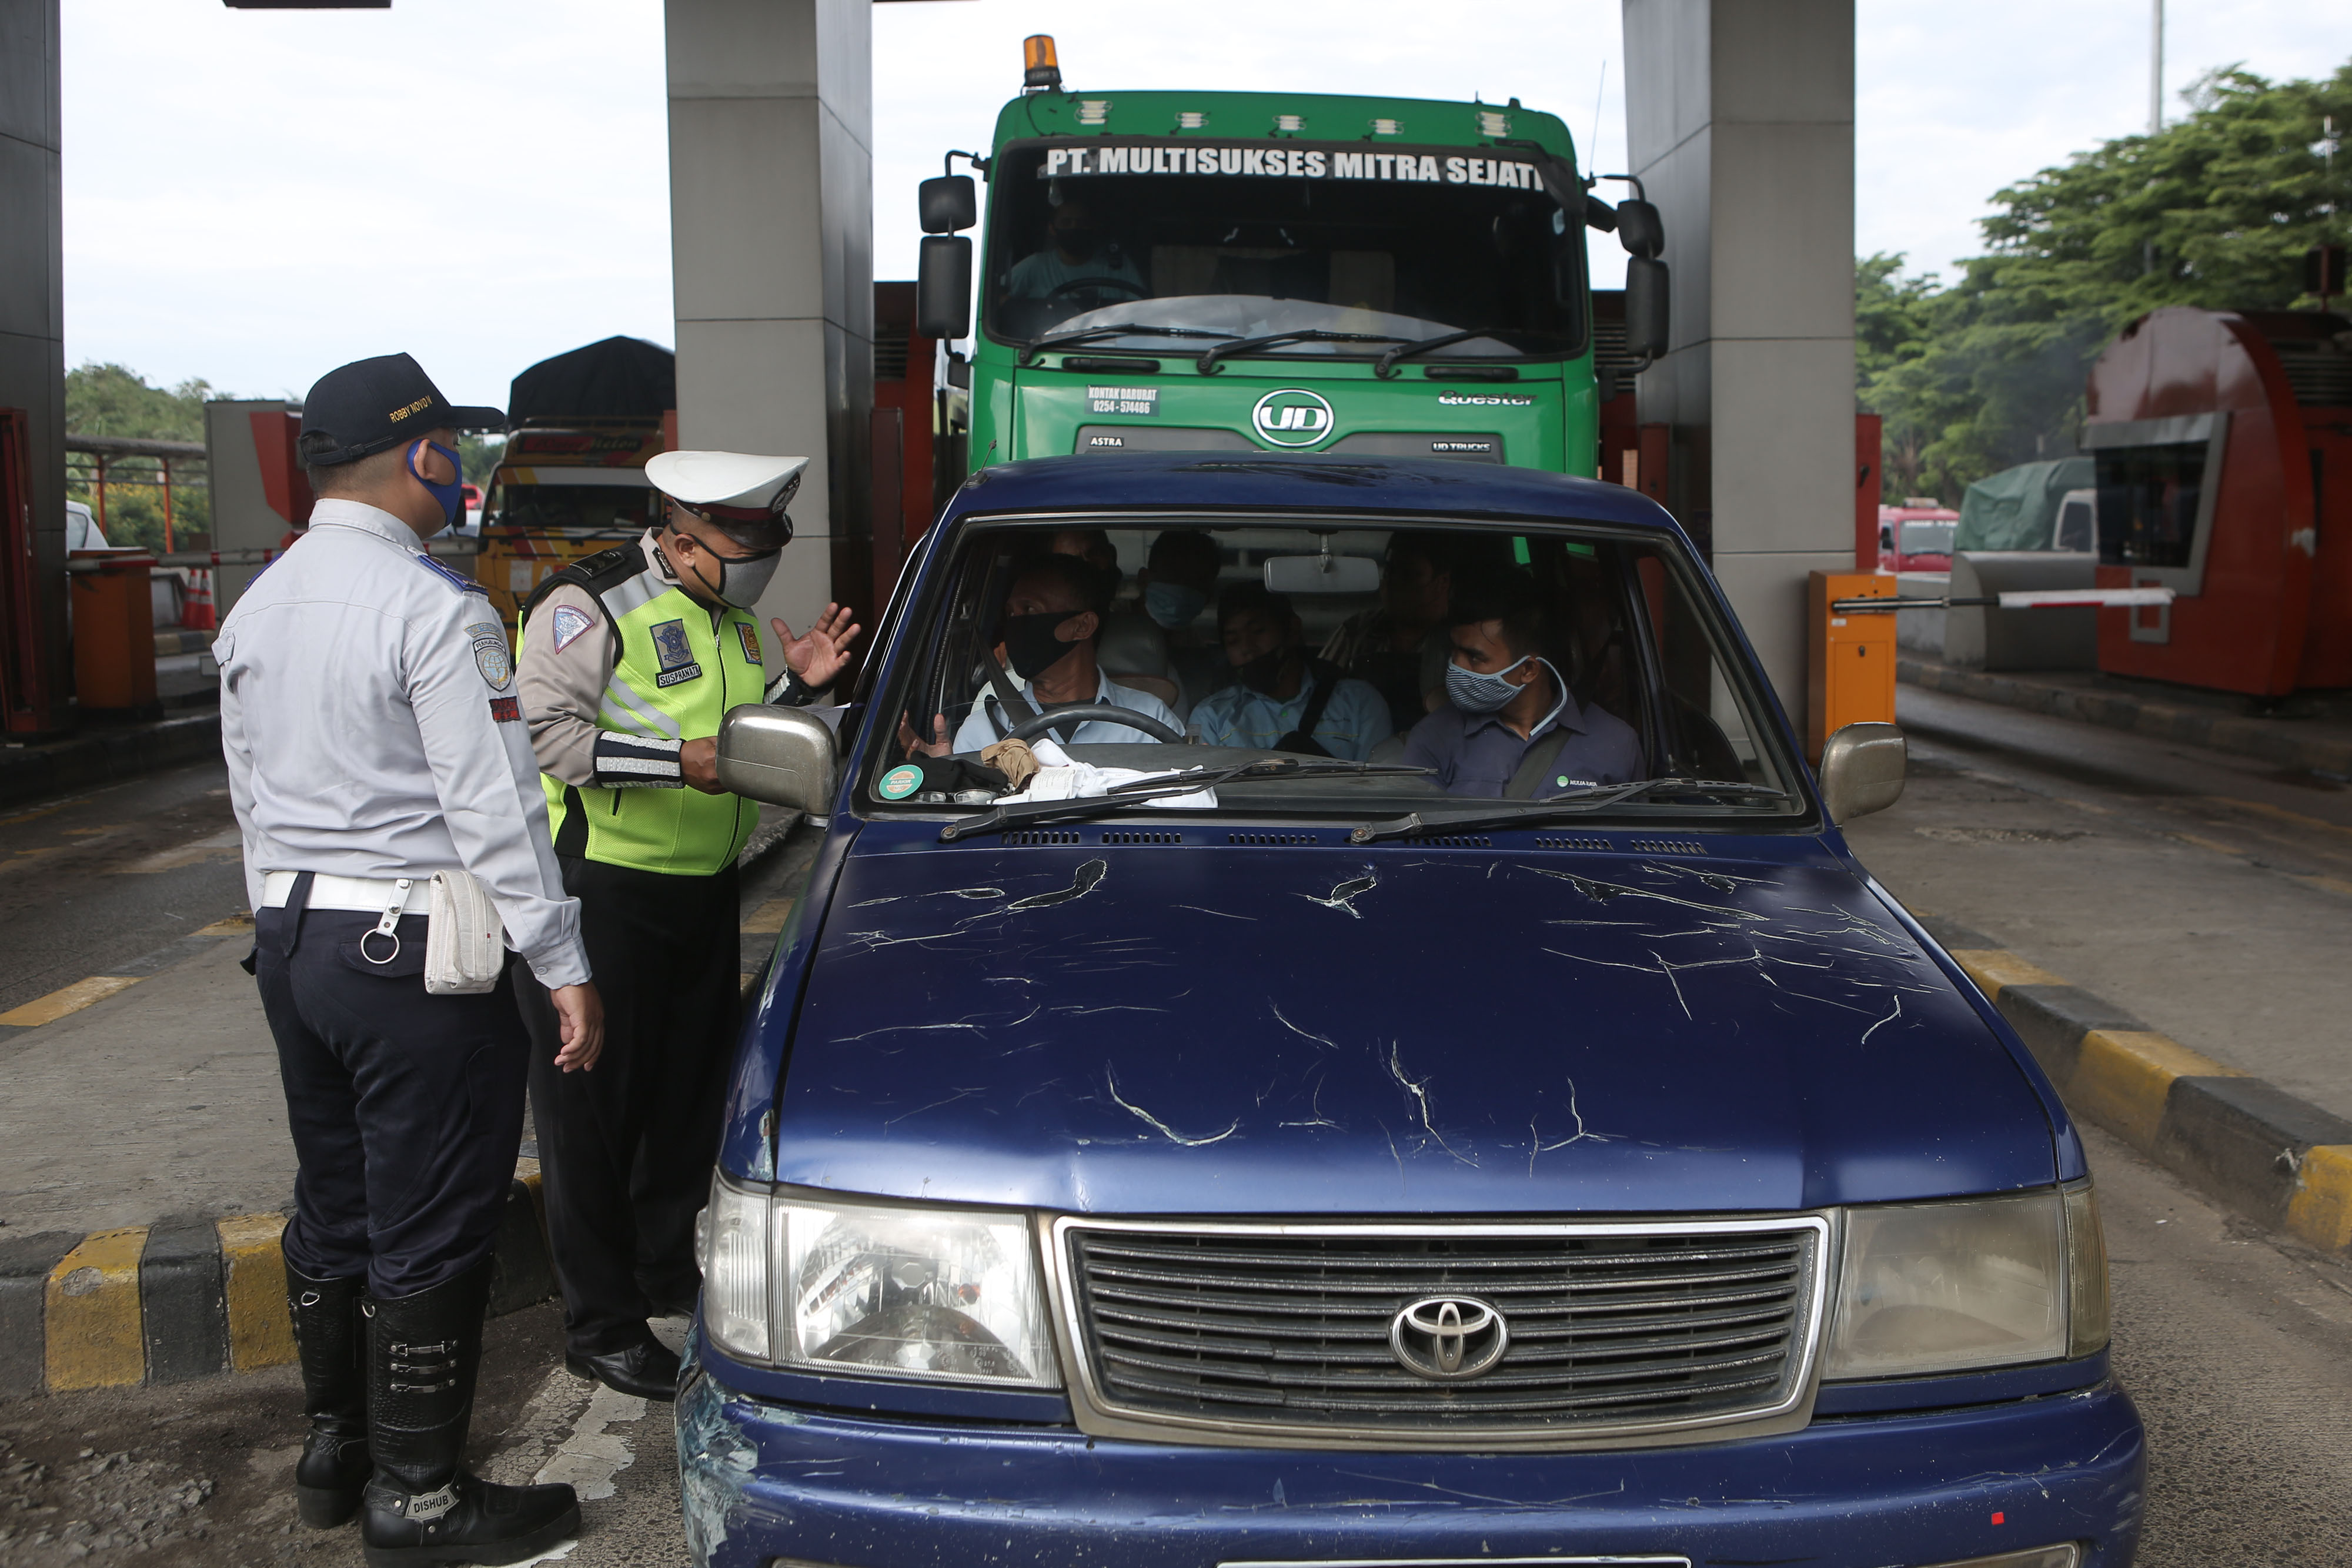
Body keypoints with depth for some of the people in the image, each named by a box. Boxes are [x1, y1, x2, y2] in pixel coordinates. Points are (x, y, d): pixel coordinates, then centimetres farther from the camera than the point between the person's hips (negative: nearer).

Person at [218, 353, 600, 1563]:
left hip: (290, 937, 9)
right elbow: (494, 811, -18)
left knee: (333, 1203, 20)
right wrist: (564, 968, -14)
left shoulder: (255, 609, 9)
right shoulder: (435, 610, -16)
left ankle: (334, 1444, 33)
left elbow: (251, 792, 15)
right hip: (410, 949, -8)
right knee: (428, 1231, 2)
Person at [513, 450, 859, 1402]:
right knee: (595, 1108, 0)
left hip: (705, 888, 8)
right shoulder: (586, 606, -13)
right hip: (603, 893, -8)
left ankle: (669, 1272, 35)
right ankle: (601, 1325, 9)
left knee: (692, 1093, 17)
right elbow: (549, 737, -22)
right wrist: (679, 760, -28)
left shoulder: (731, 618, 14)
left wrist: (796, 687, 1)